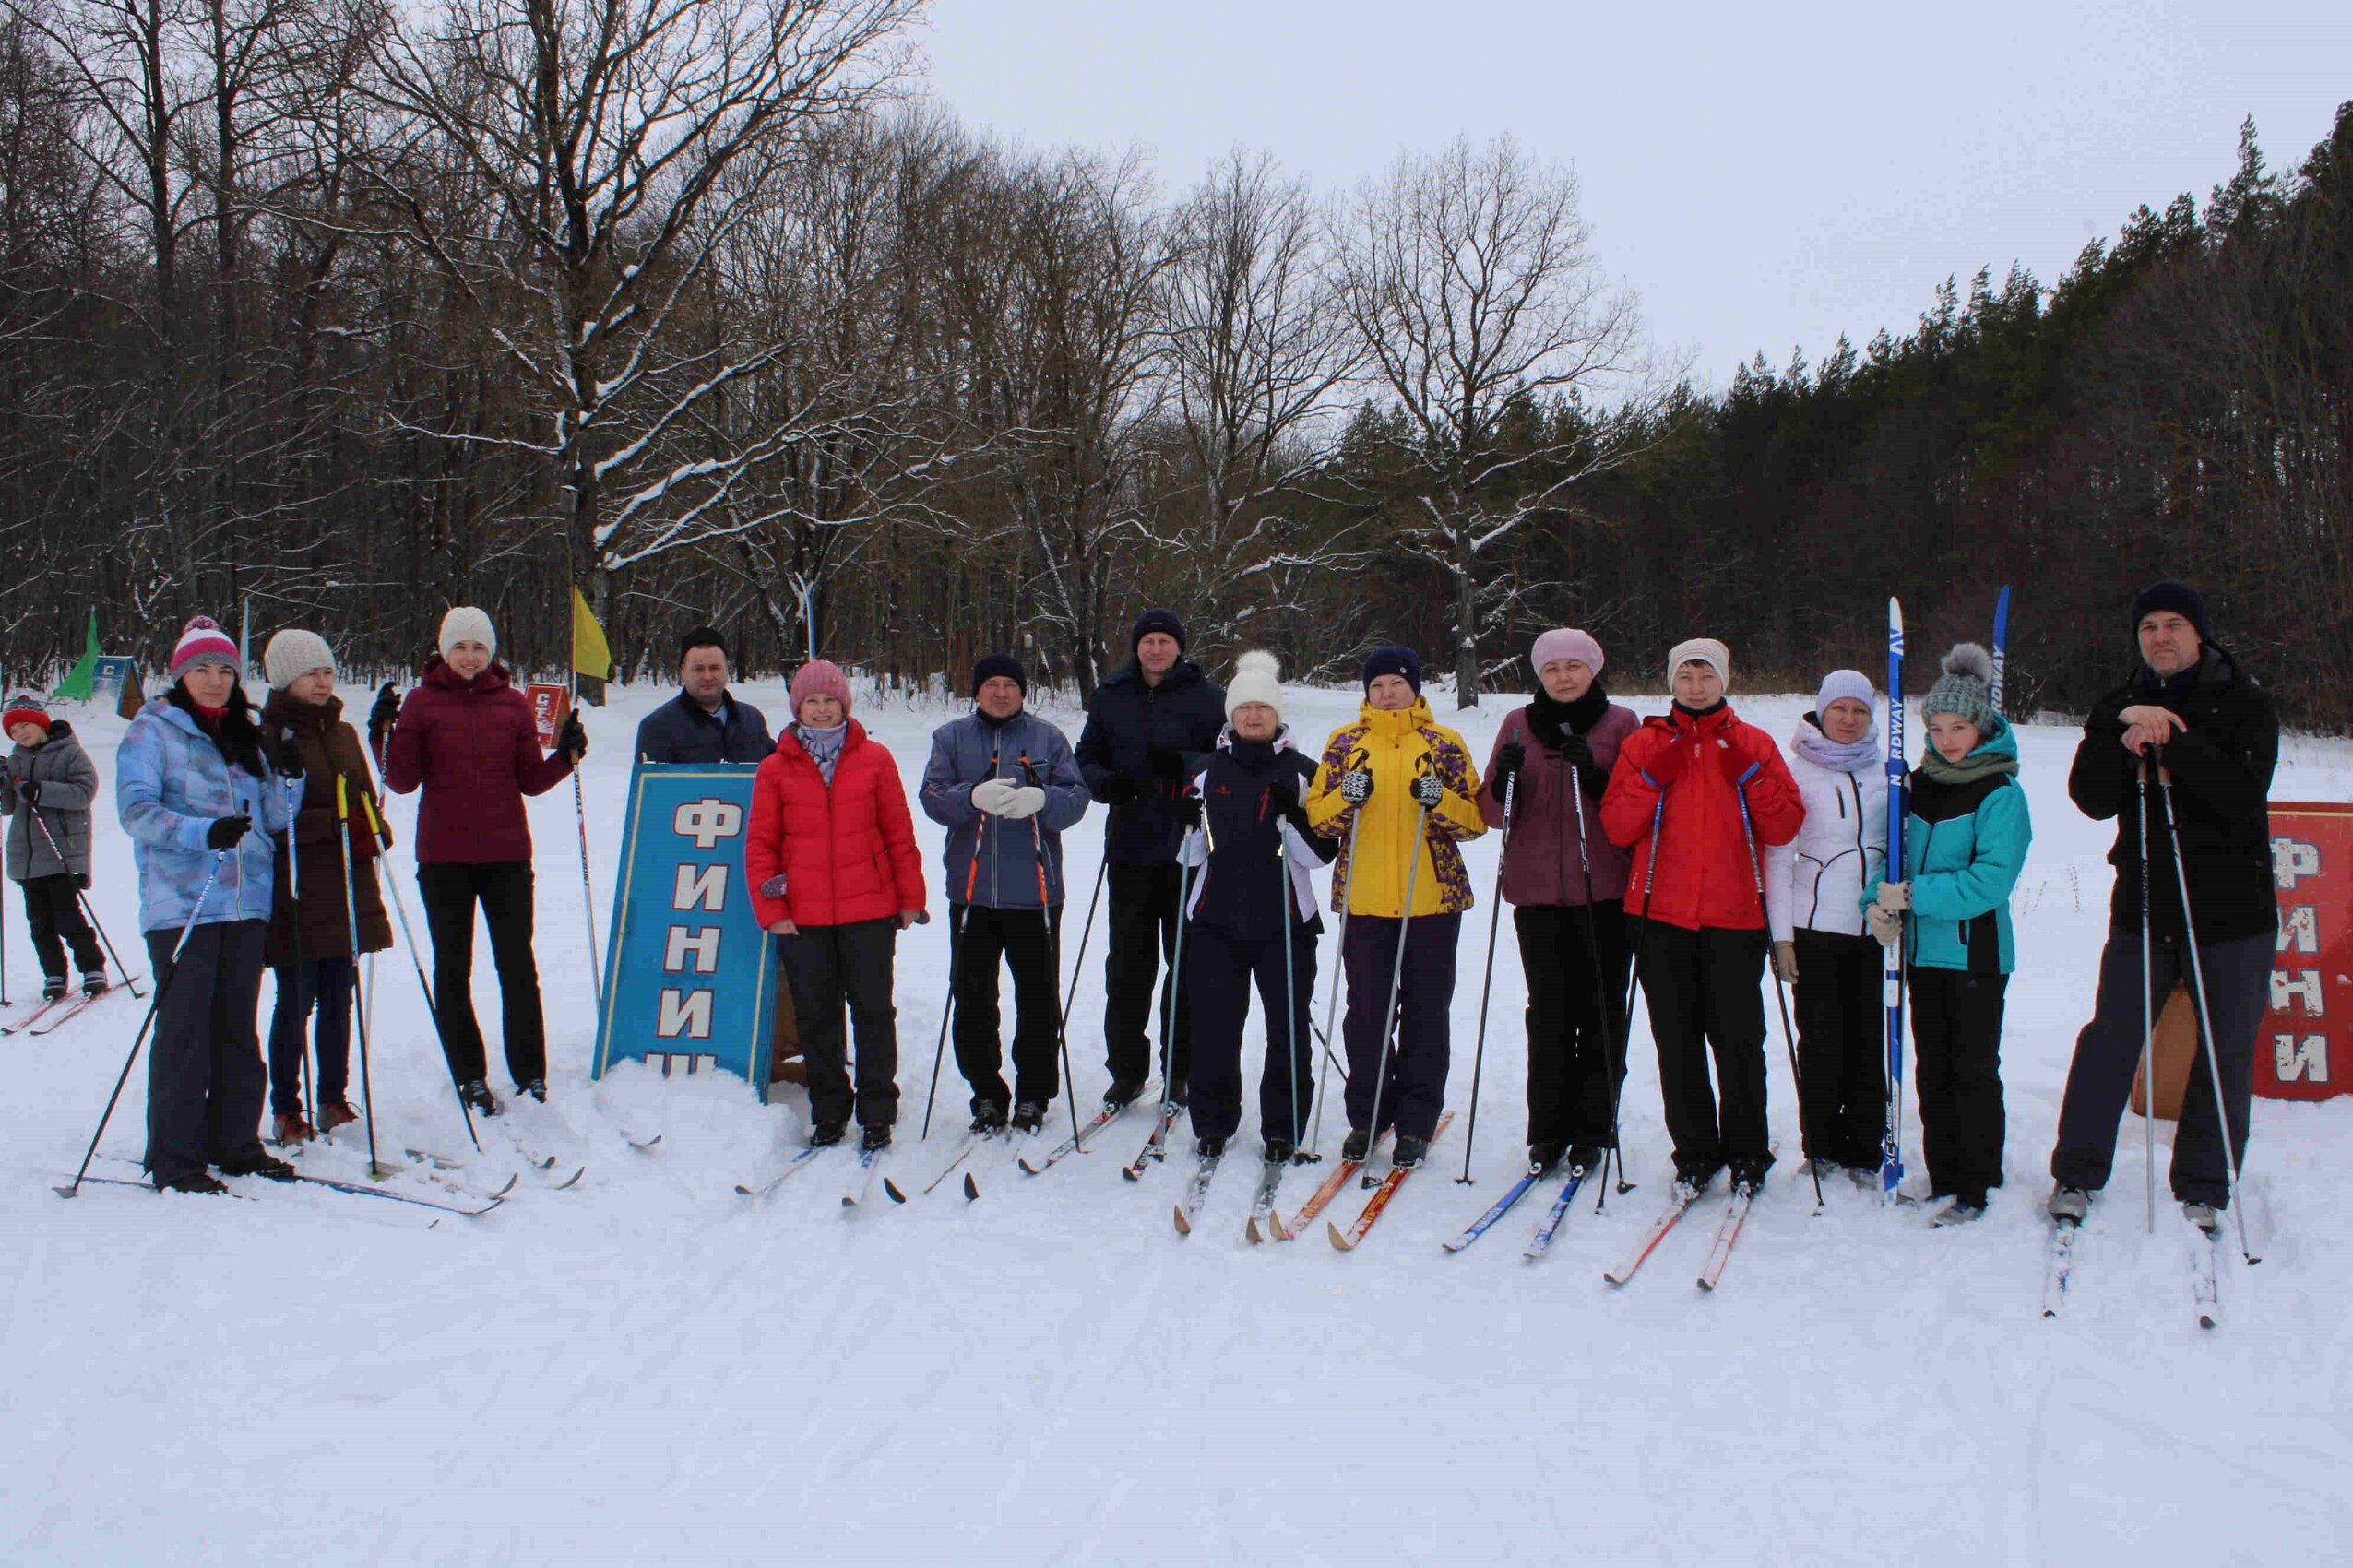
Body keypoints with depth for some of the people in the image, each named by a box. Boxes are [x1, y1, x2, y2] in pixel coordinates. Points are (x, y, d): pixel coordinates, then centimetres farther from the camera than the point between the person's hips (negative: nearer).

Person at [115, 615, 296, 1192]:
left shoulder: (245, 736, 17)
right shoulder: (151, 730, 0)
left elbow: (273, 816, 14)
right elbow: (135, 808, -12)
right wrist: (202, 832, -27)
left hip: (246, 903, 6)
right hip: (181, 905, -5)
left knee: (237, 1028, 10)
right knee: (185, 1031, -5)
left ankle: (235, 1142, 19)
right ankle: (174, 1159, 3)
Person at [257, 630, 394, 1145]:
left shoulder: (343, 733, 15)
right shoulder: (269, 736, -7)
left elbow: (364, 795, 22)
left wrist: (371, 830, 1)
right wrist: (337, 823, -21)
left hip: (347, 886, 6)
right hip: (295, 890, -6)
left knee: (339, 1000, 11)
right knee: (295, 1002, 0)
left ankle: (333, 1101, 21)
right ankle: (286, 1110, 12)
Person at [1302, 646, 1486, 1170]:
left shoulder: (1445, 744, 4)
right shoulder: (1345, 743, 8)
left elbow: (1477, 820, 3)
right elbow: (1317, 816, 6)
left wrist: (1441, 801, -16)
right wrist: (1346, 798, -14)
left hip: (1432, 899, -1)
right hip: (1363, 899, 1)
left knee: (1426, 1012, 4)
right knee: (1366, 1011, 6)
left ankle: (1416, 1122, 15)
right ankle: (1367, 1114, 20)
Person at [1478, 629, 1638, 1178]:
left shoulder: (1620, 724, 4)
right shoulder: (1519, 725, 9)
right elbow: (1492, 812, 8)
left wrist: (1595, 777, -16)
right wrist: (1504, 780, -13)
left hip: (1606, 890, -1)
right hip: (1538, 891, 1)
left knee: (1601, 1010, 2)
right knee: (1549, 1012, 1)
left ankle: (1593, 1129, 13)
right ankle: (1548, 1130, 11)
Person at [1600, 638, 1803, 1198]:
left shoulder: (1754, 744, 10)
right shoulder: (1644, 744, 10)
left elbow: (1784, 827, 3)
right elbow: (1616, 827, 2)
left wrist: (1750, 774, -9)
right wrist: (1654, 777, -10)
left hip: (1734, 917, -1)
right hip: (1662, 916, 1)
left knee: (1739, 1040, 0)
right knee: (1677, 1042, 4)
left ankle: (1746, 1155, 16)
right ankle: (1694, 1155, 16)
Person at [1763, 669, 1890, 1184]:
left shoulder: (1886, 772, 10)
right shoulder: (1796, 771, 2)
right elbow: (1778, 855, 0)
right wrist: (1781, 934, -5)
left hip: (1875, 928, 2)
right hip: (1815, 927, -2)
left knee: (1869, 1043, 4)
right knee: (1822, 1043, 0)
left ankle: (1862, 1151, 16)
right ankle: (1821, 1149, 14)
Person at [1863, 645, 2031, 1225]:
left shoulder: (2000, 793, -10)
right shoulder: (1920, 783, 9)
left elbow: (1992, 878, -20)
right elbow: (1899, 850, 13)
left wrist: (1914, 894, -23)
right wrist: (1880, 900, -6)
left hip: (1976, 952, -6)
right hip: (1924, 948, 6)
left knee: (1974, 1069, 1)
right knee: (1933, 1069, 12)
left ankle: (1975, 1187, 12)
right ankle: (1942, 1177, 22)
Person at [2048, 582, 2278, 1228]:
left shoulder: (2244, 703, 0)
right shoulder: (2118, 707, 7)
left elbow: (2244, 797, -15)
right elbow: (2093, 800, -6)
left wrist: (2171, 743, -23)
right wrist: (2122, 734, -20)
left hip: (2233, 908, -1)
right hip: (2143, 903, 1)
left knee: (2227, 1050, 6)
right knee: (2110, 1038, -1)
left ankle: (2203, 1188, 19)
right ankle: (2076, 1174, 11)